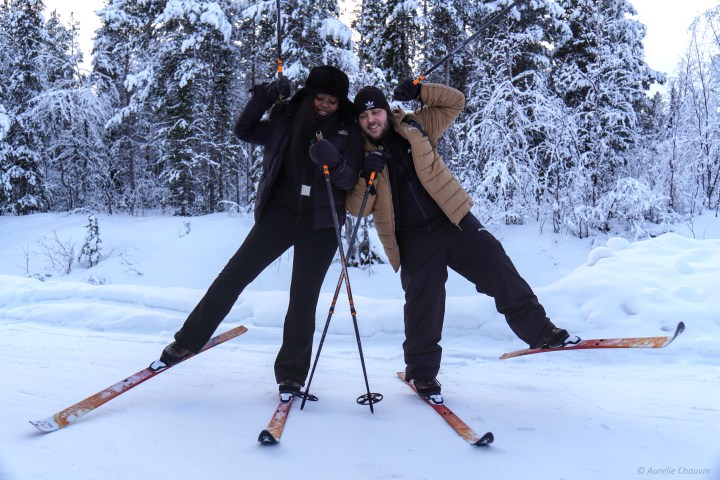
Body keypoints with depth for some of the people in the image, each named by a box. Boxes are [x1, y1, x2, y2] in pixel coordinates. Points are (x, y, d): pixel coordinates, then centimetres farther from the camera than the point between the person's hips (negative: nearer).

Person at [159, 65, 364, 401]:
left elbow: (350, 180, -8)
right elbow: (244, 131, 5)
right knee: (234, 275, -2)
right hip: (281, 211, 1)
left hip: (321, 224, 0)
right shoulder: (287, 118, 2)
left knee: (304, 298, 1)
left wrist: (335, 163, -29)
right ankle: (188, 340, 12)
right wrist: (264, 96, -7)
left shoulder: (349, 131, 1)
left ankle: (291, 375, 13)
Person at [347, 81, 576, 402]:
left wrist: (421, 91, -5)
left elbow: (455, 102, 10)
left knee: (498, 269, -7)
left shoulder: (415, 127, 4)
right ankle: (422, 371, 19)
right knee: (423, 306, -1)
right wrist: (367, 175, -19)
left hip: (455, 222, 1)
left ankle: (537, 330, 9)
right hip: (414, 242, -1)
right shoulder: (360, 154, 3)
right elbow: (357, 208, -1)